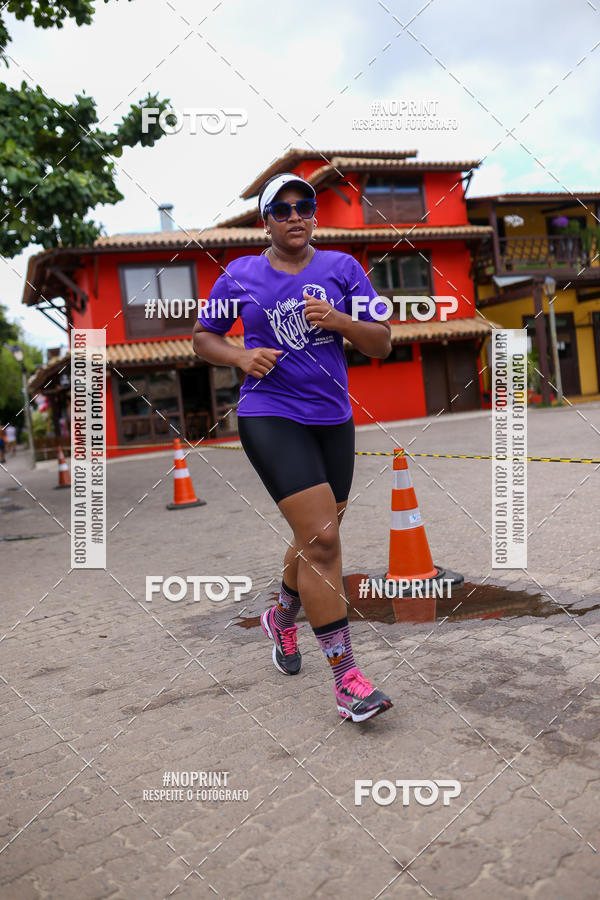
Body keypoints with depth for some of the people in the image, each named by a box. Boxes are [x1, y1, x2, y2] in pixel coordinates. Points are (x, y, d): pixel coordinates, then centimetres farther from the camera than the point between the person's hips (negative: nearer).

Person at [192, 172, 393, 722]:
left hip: (333, 418, 4)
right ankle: (346, 678, -7)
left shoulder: (342, 268, 7)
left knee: (317, 539, 15)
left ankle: (282, 618, 44)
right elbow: (203, 337, 12)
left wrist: (336, 320, -15)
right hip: (270, 415, -4)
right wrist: (242, 357, -8)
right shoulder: (239, 276, 4)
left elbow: (381, 345, 4)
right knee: (321, 538, -16)